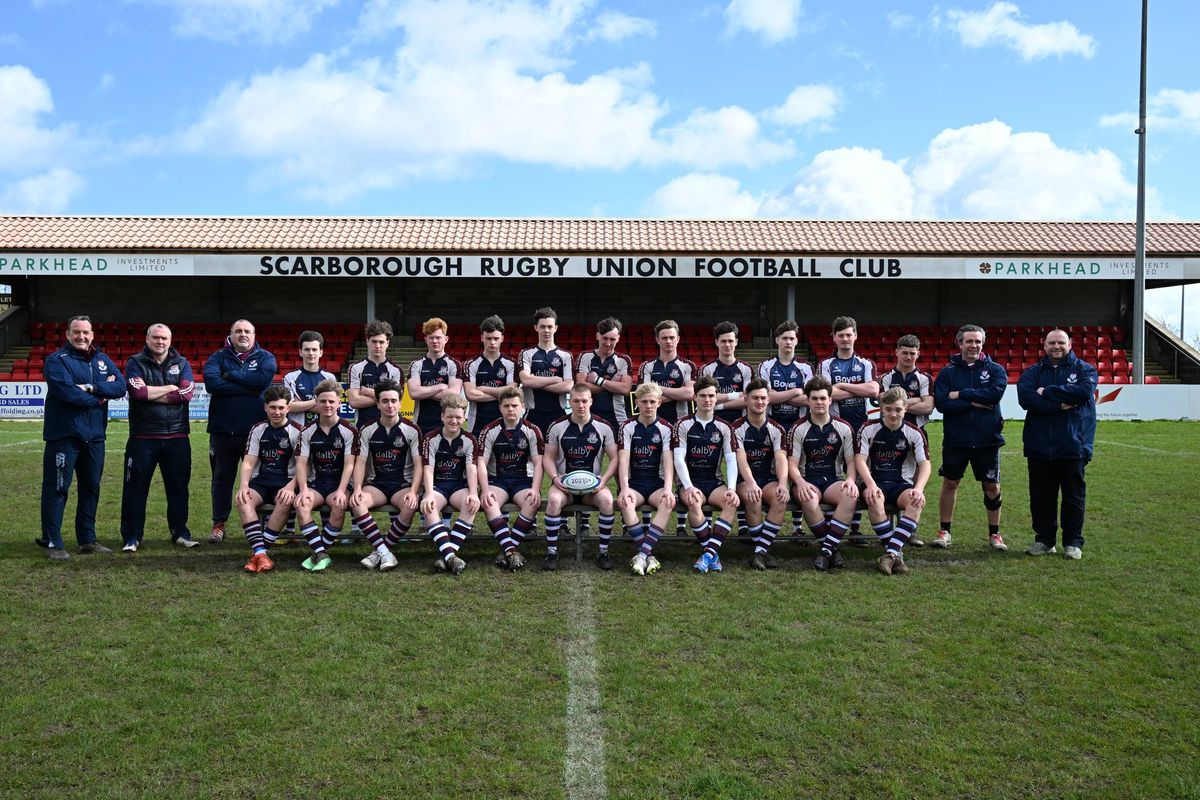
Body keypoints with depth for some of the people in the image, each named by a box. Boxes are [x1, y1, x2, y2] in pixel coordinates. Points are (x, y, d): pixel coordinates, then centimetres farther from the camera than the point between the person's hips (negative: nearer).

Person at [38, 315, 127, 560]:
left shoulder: (102, 360, 12)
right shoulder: (56, 360, -6)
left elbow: (120, 386, -3)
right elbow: (67, 392, -21)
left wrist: (91, 388, -17)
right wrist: (100, 396, -9)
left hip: (94, 436, 6)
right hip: (63, 435, -6)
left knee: (91, 487, 13)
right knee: (57, 489, -2)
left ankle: (87, 539, 24)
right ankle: (52, 542, 5)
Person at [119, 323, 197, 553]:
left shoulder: (182, 363, 8)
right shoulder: (135, 364, 3)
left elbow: (186, 393, -9)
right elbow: (139, 391, -17)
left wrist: (151, 394, -10)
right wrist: (171, 388, -9)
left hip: (177, 437, 2)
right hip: (142, 437, -2)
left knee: (178, 486, 9)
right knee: (136, 487, 2)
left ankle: (180, 532, 21)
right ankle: (132, 536, 11)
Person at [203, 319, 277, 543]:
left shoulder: (265, 357, 6)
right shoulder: (218, 358, 6)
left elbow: (264, 378, -16)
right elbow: (211, 383, -13)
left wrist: (231, 375, -10)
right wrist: (248, 388, -14)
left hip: (256, 429, -1)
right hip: (223, 429, 1)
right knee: (222, 478, 9)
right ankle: (219, 524, 19)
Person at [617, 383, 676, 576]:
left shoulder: (665, 429, 4)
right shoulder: (628, 427, 3)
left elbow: (668, 462, -6)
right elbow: (623, 460, -7)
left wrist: (668, 488, -23)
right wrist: (624, 488, -23)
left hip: (656, 482, 0)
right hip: (633, 482, 0)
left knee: (669, 502, -33)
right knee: (625, 502, -34)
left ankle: (642, 554, -35)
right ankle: (648, 555, -30)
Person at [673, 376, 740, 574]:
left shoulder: (723, 427, 8)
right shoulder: (683, 425, 2)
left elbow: (731, 460, 0)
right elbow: (679, 459, -7)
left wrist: (731, 488, -17)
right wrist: (688, 487, -22)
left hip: (713, 481, 2)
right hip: (690, 481, -2)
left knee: (732, 502, -29)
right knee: (694, 504, -35)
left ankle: (709, 553, -31)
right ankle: (714, 554, -24)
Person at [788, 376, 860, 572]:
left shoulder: (844, 428, 9)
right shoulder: (798, 429, 5)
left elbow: (851, 461, 8)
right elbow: (792, 463, -1)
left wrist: (851, 480, -14)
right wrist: (800, 482, -22)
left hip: (834, 480, 2)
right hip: (807, 480, -1)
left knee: (851, 496, -34)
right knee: (809, 500, -38)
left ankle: (827, 549, -30)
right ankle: (834, 548, -20)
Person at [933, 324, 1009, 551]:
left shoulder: (995, 370, 2)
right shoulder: (948, 372, 2)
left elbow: (995, 392, -17)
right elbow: (941, 403, -11)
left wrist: (961, 394, -15)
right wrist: (974, 403, -16)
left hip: (987, 439, 0)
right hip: (955, 439, 0)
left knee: (992, 487, 7)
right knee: (950, 483, 6)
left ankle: (994, 533, 21)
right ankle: (944, 531, 18)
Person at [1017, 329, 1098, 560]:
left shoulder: (1084, 369, 5)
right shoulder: (1032, 372, 9)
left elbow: (1084, 391, -17)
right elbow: (1025, 397, -10)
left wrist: (1047, 392, -11)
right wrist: (1060, 405, -16)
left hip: (1073, 446, -2)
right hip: (1039, 446, 2)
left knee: (1074, 497, 5)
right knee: (1041, 496, 8)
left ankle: (1073, 542, 15)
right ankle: (1044, 539, 19)